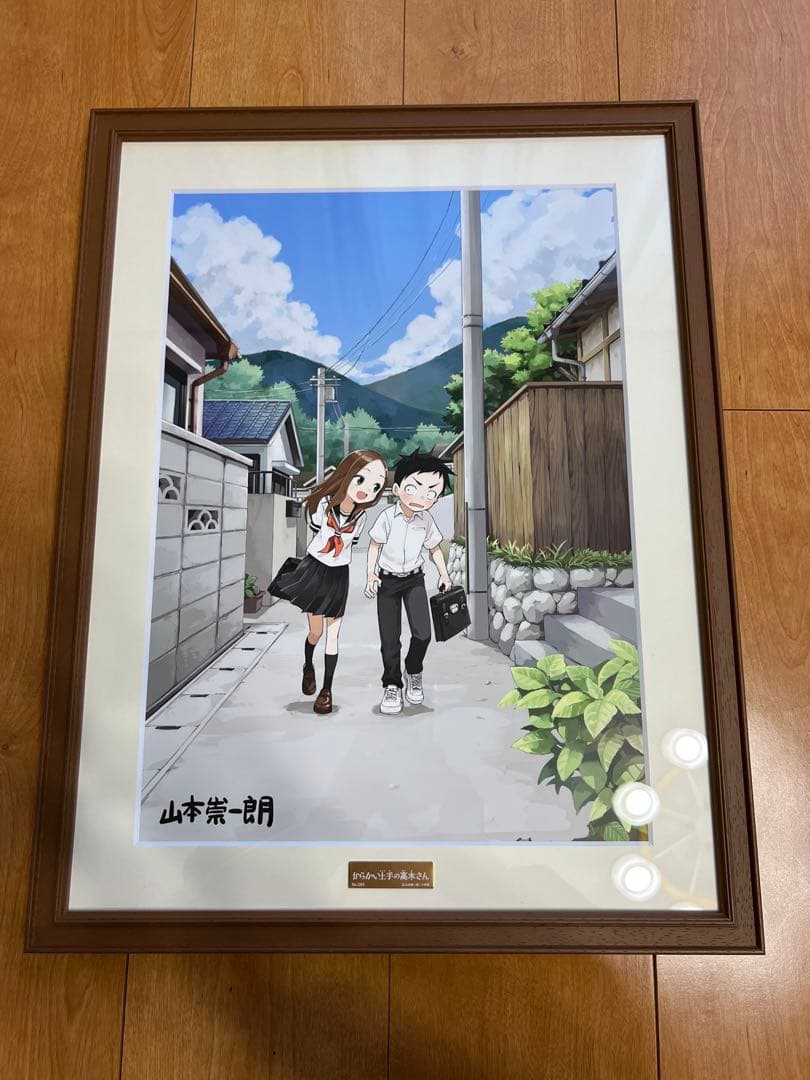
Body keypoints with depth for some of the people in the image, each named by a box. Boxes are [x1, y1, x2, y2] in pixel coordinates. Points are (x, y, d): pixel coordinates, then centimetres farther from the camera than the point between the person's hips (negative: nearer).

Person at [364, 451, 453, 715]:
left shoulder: (426, 520, -6)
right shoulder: (387, 517, -16)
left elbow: (434, 548, 8)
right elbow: (374, 545, -5)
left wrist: (444, 574, 3)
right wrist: (370, 574, -9)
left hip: (414, 579, 2)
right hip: (387, 581, -2)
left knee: (422, 633, -10)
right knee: (389, 638, -1)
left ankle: (413, 673, 18)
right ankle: (392, 685, 18)